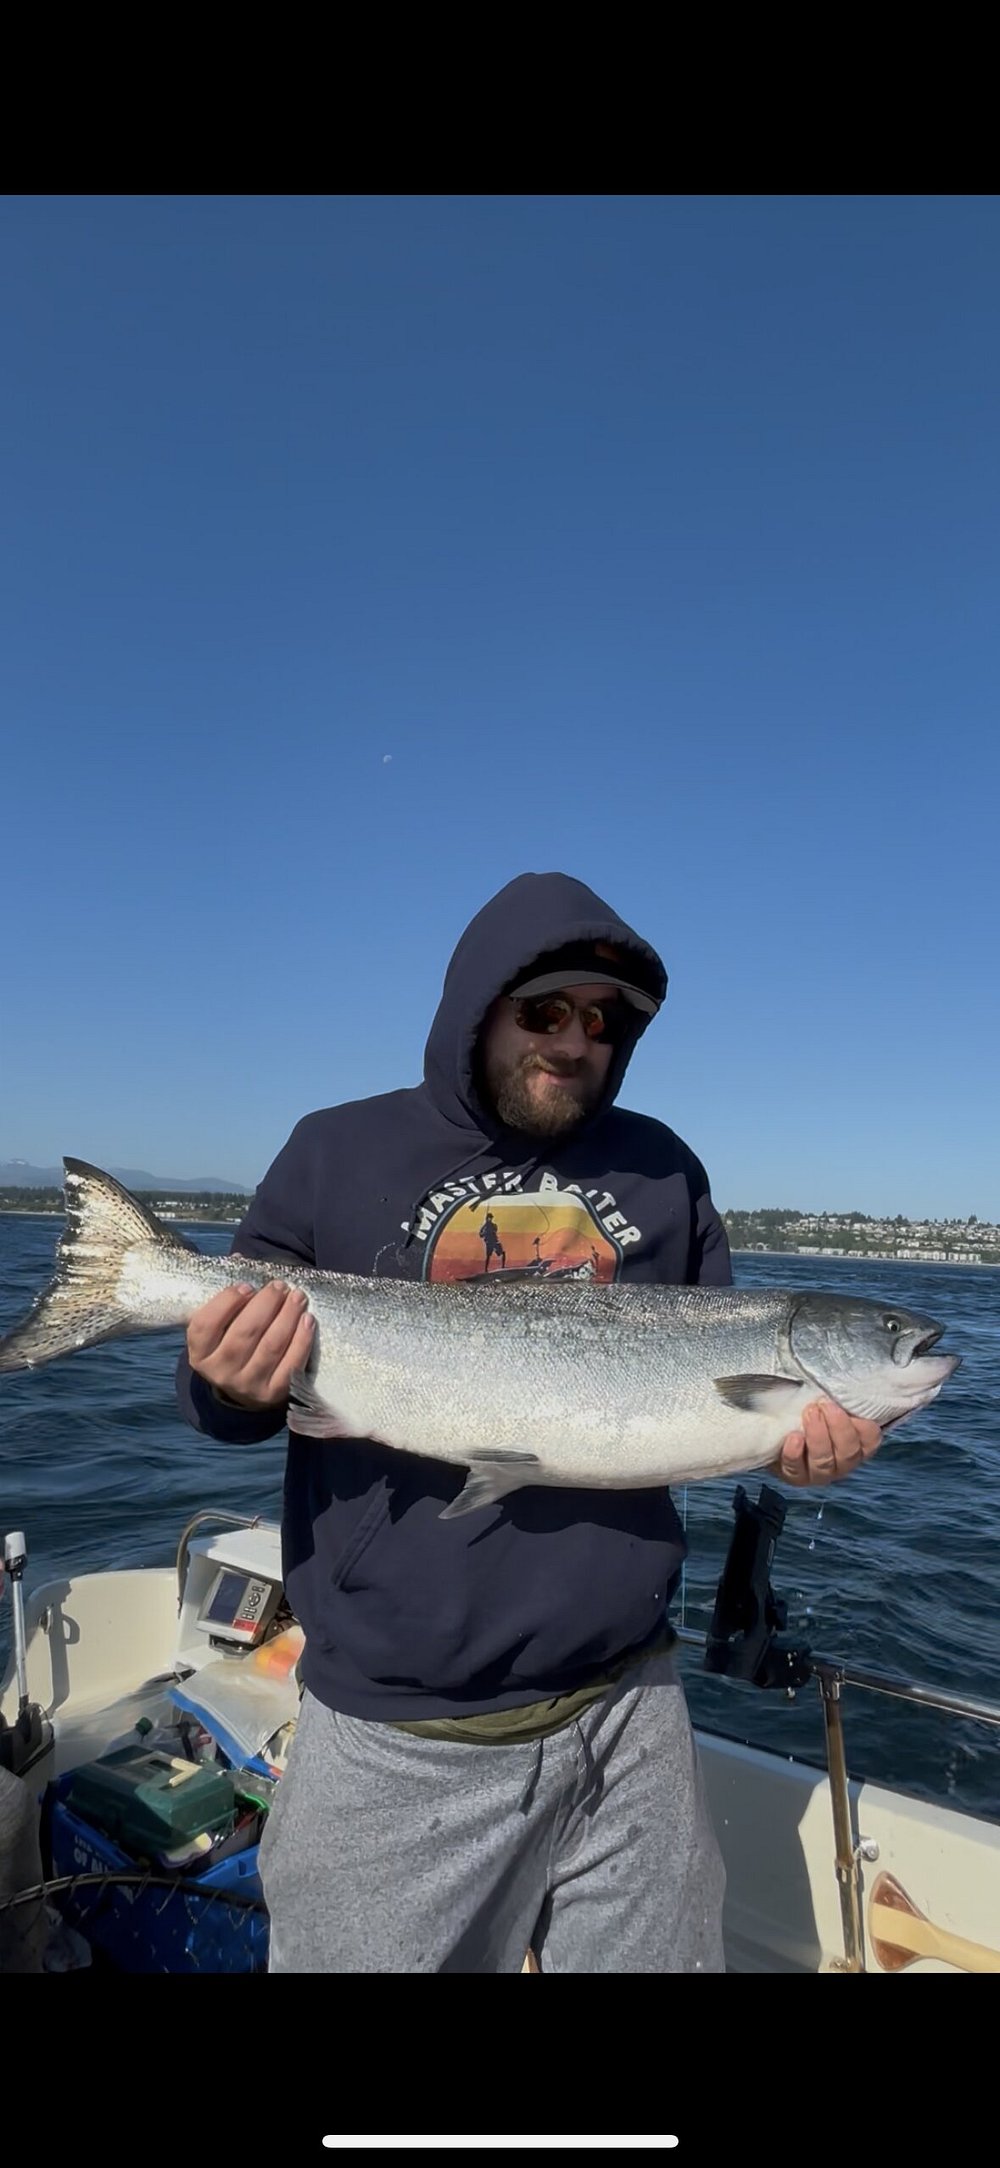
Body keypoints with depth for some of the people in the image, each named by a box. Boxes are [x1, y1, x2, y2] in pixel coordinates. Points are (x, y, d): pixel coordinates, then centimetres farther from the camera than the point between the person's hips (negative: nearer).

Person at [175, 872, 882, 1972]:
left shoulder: (661, 1169, 4)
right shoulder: (337, 1153, -4)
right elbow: (224, 1392, 1)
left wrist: (785, 1430, -8)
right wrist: (230, 1387, -22)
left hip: (626, 1713, 3)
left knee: (656, 1953, 19)